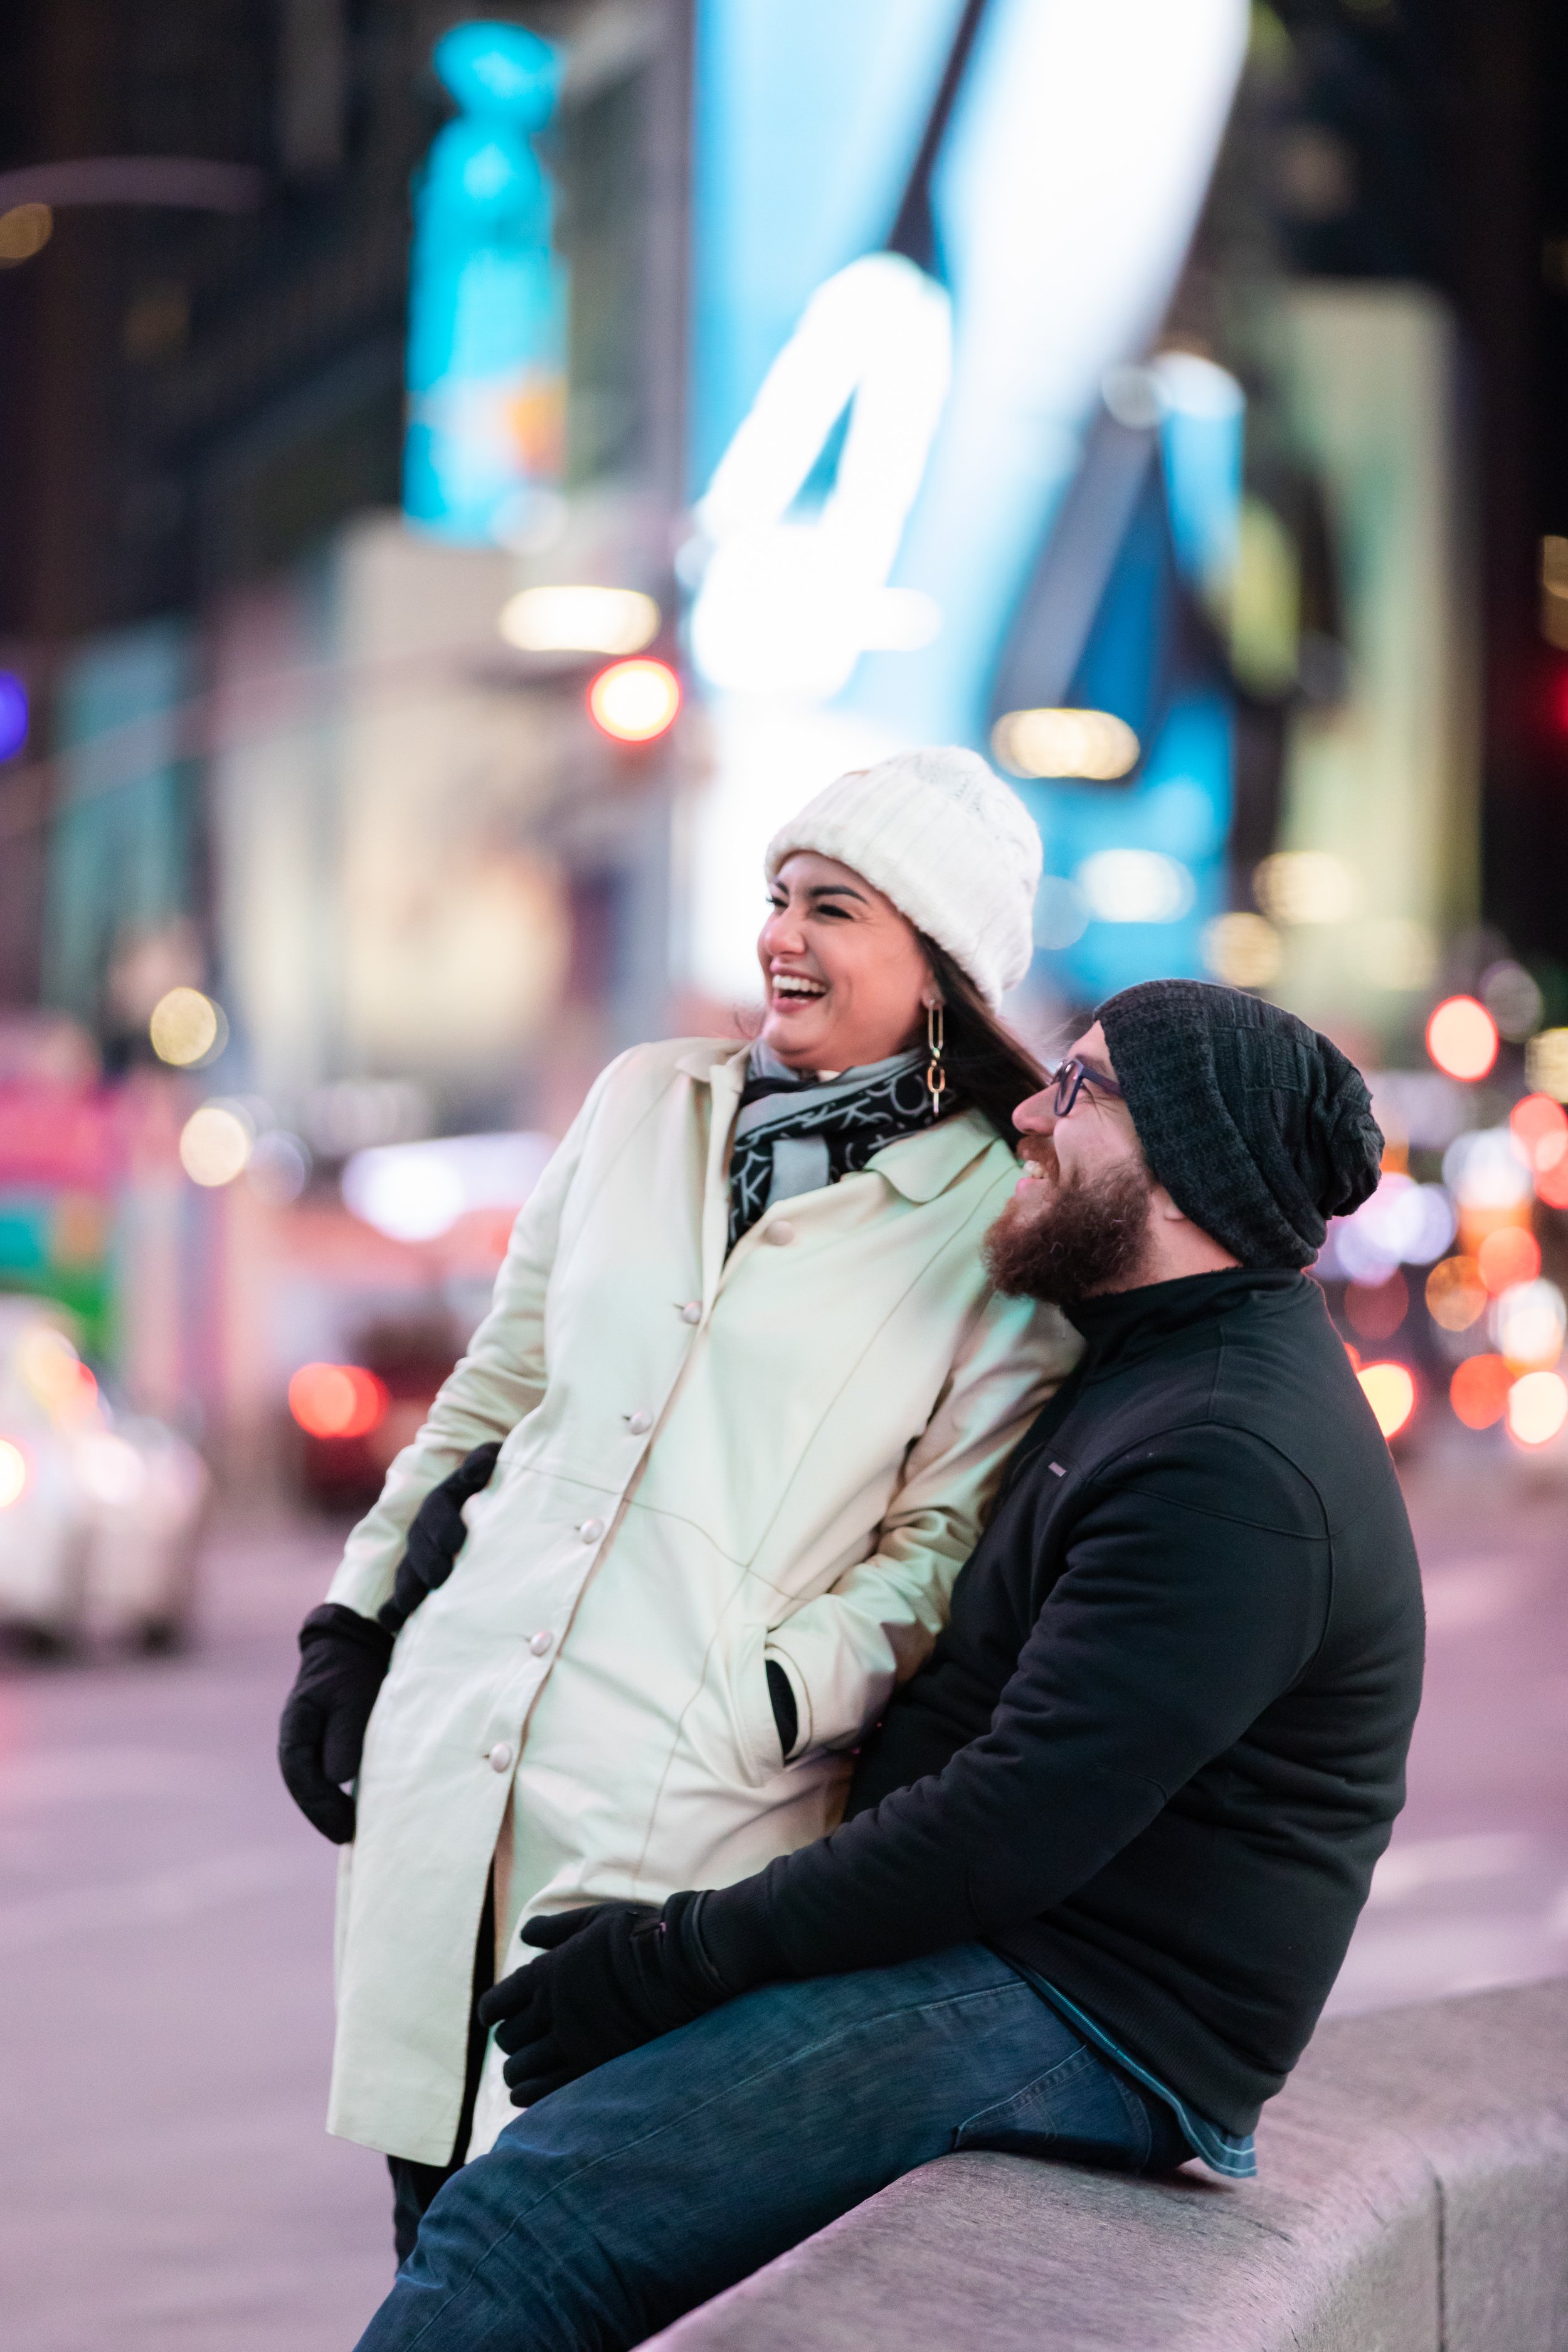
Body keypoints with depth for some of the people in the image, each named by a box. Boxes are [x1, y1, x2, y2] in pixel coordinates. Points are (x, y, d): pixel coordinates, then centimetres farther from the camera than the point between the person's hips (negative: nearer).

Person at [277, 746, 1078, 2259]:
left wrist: (762, 1711, -16)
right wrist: (353, 1625, 14)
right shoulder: (645, 1104, 12)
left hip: (684, 1801, -4)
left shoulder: (1003, 1221, -2)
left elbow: (944, 1547, -3)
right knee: (435, 2225, 9)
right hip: (446, 1738, 4)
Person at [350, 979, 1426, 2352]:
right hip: (1000, 1962, 11)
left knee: (522, 2221, -22)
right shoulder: (1153, 1368, 17)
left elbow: (1013, 1827, -23)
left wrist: (674, 1960, -16)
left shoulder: (1232, 1464, -19)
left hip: (1084, 2026, -11)